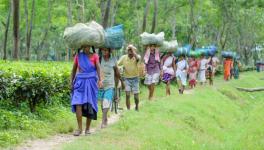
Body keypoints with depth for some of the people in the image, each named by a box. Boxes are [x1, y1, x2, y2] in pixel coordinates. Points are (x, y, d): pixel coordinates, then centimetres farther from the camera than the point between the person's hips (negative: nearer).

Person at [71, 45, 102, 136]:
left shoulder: (94, 56, 2)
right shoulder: (78, 56, 7)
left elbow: (98, 68, -10)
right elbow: (74, 69, 13)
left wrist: (100, 80, -26)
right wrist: (71, 82, 8)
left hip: (91, 82, -1)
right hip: (80, 82, 1)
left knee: (90, 106, 2)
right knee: (78, 104, -13)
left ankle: (87, 129, 13)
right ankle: (79, 128, -9)